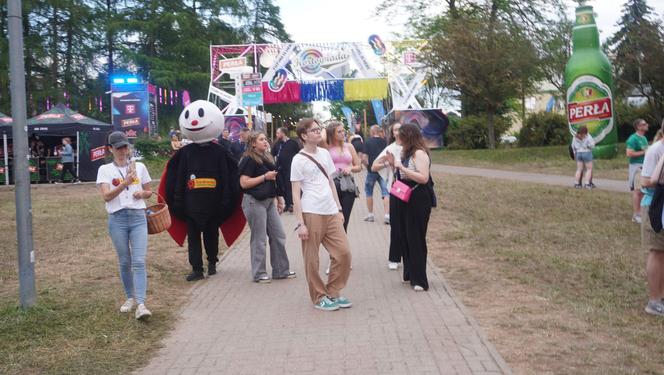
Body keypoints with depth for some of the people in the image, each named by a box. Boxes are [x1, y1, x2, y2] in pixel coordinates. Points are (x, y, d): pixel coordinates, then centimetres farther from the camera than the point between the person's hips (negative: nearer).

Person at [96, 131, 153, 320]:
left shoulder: (139, 167, 9)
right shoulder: (105, 170, 4)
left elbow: (149, 191, 18)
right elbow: (106, 196, -9)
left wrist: (142, 193, -5)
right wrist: (125, 183, -22)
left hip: (138, 216, 0)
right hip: (117, 219, 0)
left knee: (139, 262, -10)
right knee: (125, 262, 8)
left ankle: (140, 304, -16)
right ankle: (130, 298, 25)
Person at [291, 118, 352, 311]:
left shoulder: (324, 153, 13)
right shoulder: (299, 160, -5)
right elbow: (296, 194, -7)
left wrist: (339, 209, 15)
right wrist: (300, 223, -12)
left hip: (331, 212, 6)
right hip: (311, 213, -6)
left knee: (343, 252, 4)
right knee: (312, 258, 2)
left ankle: (333, 292, 20)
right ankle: (319, 297, 17)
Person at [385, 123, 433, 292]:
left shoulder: (419, 153, -14)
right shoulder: (406, 153, 14)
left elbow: (423, 178, -23)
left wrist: (401, 167, -22)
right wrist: (394, 164, 4)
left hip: (418, 201, -9)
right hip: (406, 200, 9)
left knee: (416, 239, -6)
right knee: (405, 237, 13)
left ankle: (419, 279, 1)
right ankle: (410, 274, 25)